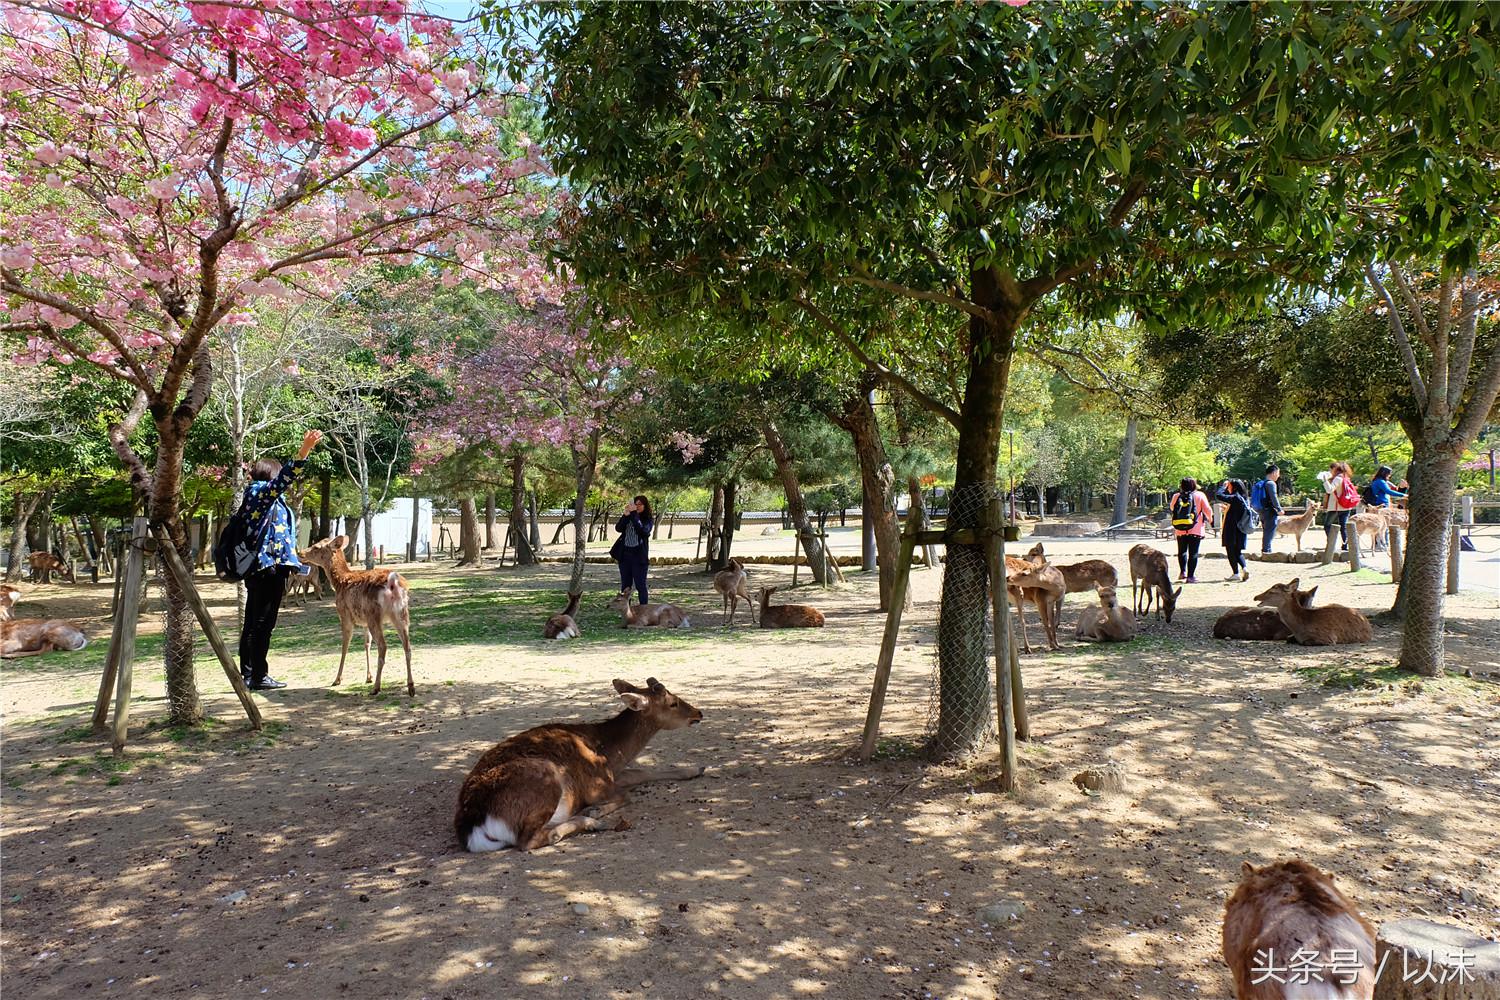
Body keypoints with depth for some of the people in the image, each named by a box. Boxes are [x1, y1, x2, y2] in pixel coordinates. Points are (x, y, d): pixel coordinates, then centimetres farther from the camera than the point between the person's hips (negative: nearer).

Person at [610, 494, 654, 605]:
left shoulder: (647, 520, -1)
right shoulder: (627, 518, 8)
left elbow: (642, 530, -20)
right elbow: (618, 528, -7)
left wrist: (634, 514, -22)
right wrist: (626, 515, -19)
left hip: (639, 555, -4)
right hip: (624, 554, 4)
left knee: (640, 585, -3)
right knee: (625, 585, 9)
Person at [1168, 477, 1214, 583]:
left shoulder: (1176, 496, 1)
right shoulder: (1199, 495, -4)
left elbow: (1171, 507, 18)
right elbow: (1208, 510, 0)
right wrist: (1209, 519, 20)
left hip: (1180, 530, 2)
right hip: (1196, 530, -2)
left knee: (1182, 551, 17)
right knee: (1193, 553, 3)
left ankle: (1183, 571, 4)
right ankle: (1190, 576, 0)